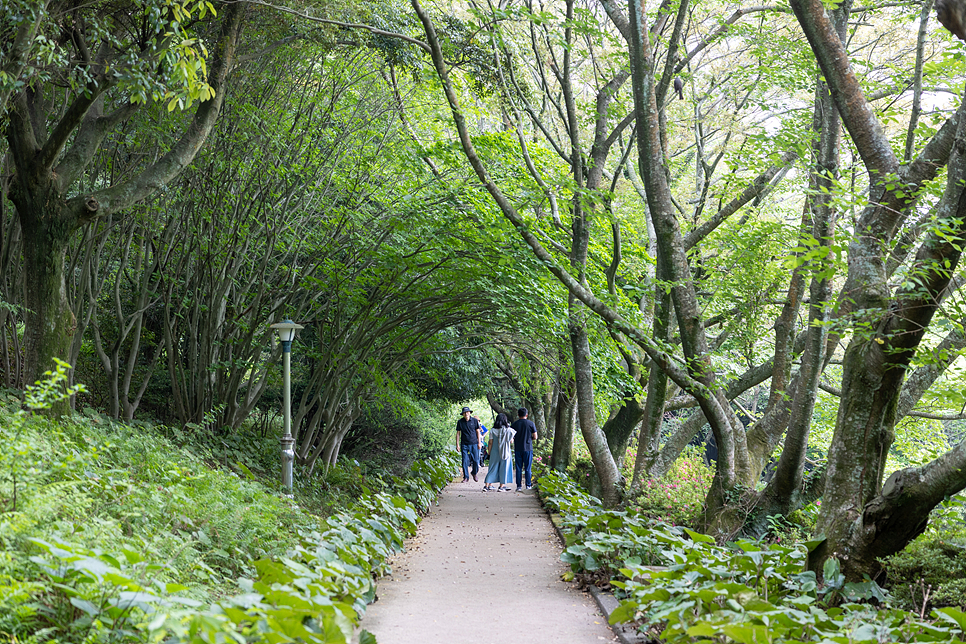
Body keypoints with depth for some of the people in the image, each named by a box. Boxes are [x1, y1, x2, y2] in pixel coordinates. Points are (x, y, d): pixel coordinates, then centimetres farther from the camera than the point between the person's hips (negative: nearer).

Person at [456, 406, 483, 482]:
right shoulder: (460, 422, 1)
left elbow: (478, 432, 7)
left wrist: (479, 442, 3)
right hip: (464, 444, 0)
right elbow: (458, 433, 6)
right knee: (465, 461, -3)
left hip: (474, 443, 0)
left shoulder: (474, 421, 1)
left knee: (476, 460, 0)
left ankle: (474, 474, 23)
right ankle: (466, 477, 7)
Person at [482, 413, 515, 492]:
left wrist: (489, 453, 7)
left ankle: (486, 485, 3)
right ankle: (501, 487, 5)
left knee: (493, 468, 8)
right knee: (504, 468, 7)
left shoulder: (492, 431, -3)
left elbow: (490, 443, -2)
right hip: (505, 452, -2)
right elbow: (511, 442, -2)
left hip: (495, 452, 2)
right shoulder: (508, 430, -7)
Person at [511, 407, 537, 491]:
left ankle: (519, 486, 3)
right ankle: (528, 485, 7)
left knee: (518, 468, 5)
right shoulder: (531, 423, -3)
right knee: (527, 468, 6)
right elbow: (535, 437, -4)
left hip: (518, 449, 1)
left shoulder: (514, 424, -1)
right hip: (528, 448, -1)